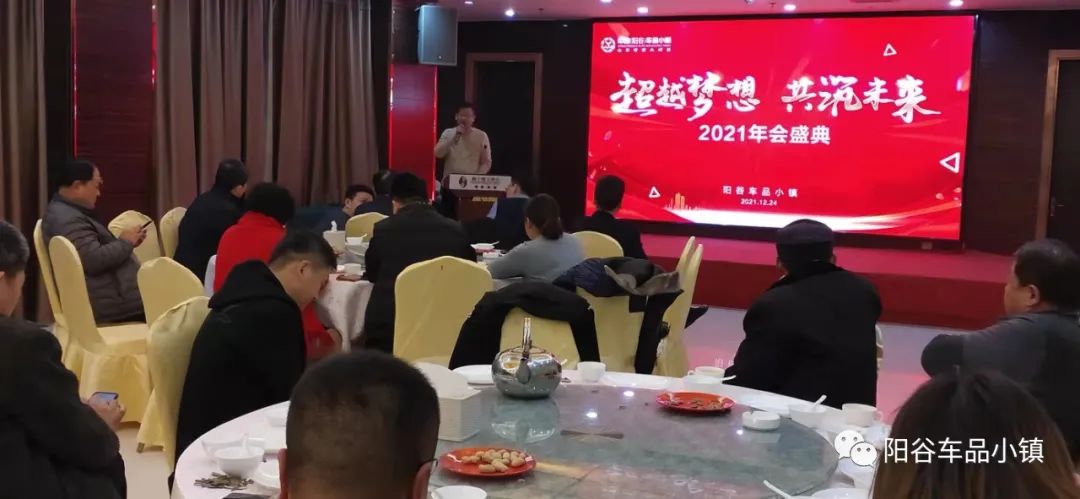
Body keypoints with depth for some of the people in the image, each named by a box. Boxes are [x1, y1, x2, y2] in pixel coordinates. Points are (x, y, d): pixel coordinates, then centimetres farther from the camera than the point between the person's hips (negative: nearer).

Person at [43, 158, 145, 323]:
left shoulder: (68, 212, 17)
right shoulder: (67, 220, -18)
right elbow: (95, 260, -27)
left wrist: (127, 242, 7)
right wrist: (125, 242, -12)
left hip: (108, 297, 11)